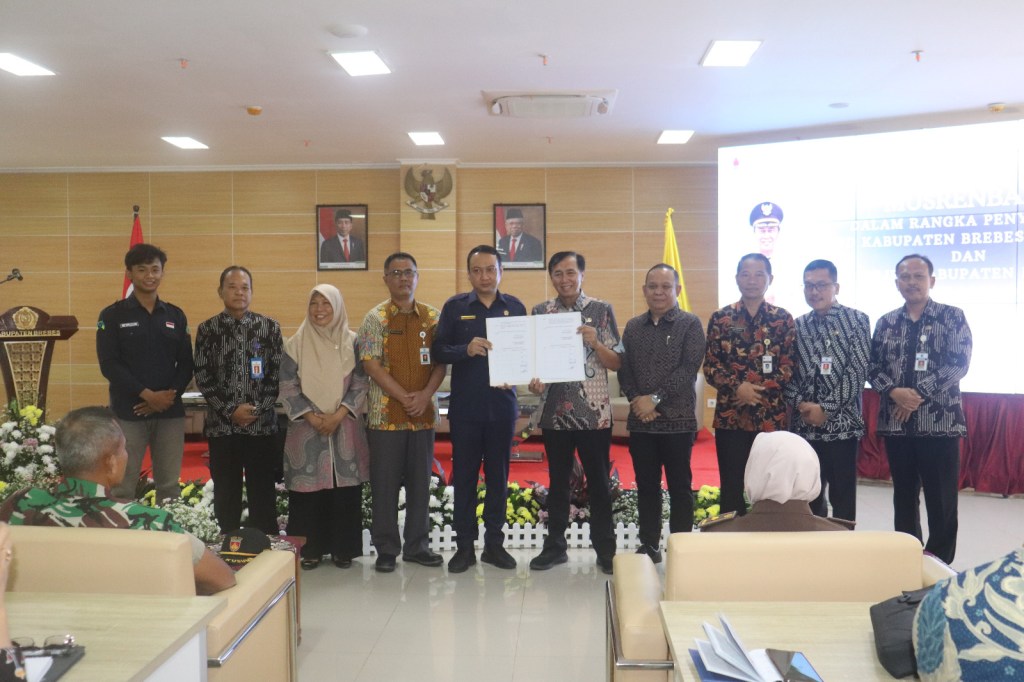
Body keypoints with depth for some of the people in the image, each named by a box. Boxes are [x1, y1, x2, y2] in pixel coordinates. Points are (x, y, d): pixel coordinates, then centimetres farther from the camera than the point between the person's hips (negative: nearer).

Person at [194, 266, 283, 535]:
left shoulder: (270, 327, 3)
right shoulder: (207, 329, 4)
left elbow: (277, 374, 1)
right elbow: (203, 377, -1)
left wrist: (258, 409, -9)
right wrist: (231, 410, -9)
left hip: (262, 425, 0)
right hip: (221, 425, 1)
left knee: (263, 494, 5)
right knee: (226, 495, 8)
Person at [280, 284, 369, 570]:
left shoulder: (352, 342, 4)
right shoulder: (296, 344, 3)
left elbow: (360, 385, 0)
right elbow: (288, 388, 0)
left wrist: (337, 416, -12)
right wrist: (313, 418, -11)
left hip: (346, 428, 0)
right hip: (306, 429, 0)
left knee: (345, 489, 1)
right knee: (308, 488, 0)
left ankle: (343, 548, 13)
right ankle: (309, 549, 12)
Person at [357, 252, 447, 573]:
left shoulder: (433, 316, 7)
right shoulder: (375, 318, -1)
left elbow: (441, 362, 6)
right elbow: (371, 364, -8)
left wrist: (425, 395, -10)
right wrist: (404, 397, -13)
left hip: (424, 413, 3)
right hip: (385, 414, -3)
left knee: (420, 482, 9)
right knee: (385, 483, 3)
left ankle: (417, 545, 22)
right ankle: (386, 549, 16)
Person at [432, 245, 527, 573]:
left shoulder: (515, 307, 5)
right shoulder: (455, 307, 1)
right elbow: (438, 350, -2)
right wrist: (466, 349, -20)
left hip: (502, 403, 1)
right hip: (465, 406, -1)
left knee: (498, 476, 9)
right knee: (464, 476, 6)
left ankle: (494, 543, 21)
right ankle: (465, 546, 16)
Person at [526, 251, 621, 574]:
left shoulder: (601, 310, -1)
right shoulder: (540, 312, 6)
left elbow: (617, 363, -1)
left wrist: (595, 342, -19)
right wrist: (534, 381, -11)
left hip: (595, 413, -2)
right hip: (555, 412, 2)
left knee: (598, 483, 6)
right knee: (558, 482, 12)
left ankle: (605, 548, 18)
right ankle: (555, 546, 23)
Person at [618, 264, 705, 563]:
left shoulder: (690, 324, -2)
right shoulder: (633, 327, 11)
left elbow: (689, 368, -12)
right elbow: (623, 369, 8)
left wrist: (655, 398, -16)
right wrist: (636, 400, -9)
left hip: (678, 420, -4)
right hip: (640, 421, 4)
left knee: (679, 487, 5)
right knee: (646, 486, 11)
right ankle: (649, 545, 22)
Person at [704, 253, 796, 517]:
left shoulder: (783, 319, 4)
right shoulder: (720, 318, 4)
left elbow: (788, 367, -1)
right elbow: (710, 366, 0)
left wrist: (757, 390, -13)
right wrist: (737, 387, -16)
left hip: (771, 416, 0)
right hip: (730, 415, 0)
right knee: (732, 488, 5)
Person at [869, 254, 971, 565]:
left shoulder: (953, 317, 0)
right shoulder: (886, 322, 10)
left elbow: (959, 363, -10)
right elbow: (873, 366, 6)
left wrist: (919, 394, -17)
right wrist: (894, 391, -14)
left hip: (940, 421, -3)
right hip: (896, 422, 3)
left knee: (941, 498, 2)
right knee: (904, 495, 12)